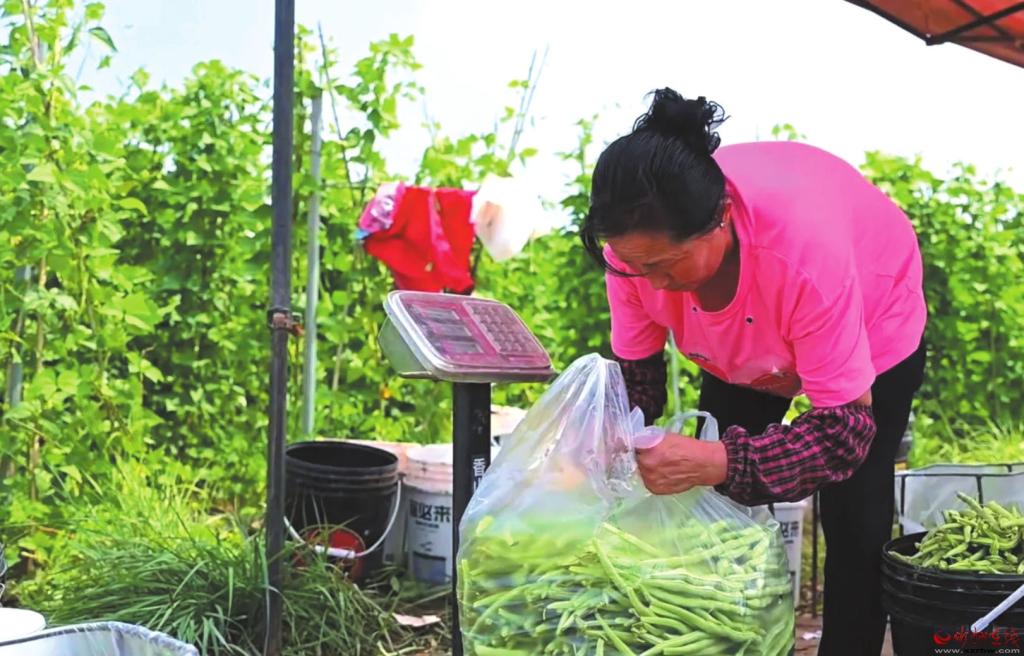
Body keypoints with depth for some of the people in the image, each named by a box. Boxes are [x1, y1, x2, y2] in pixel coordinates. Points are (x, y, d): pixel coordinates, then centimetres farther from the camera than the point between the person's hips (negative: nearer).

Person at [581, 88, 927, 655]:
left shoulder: (805, 247, -45)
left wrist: (720, 462, -55)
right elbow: (635, 369, -16)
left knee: (855, 525, -7)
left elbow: (847, 429, -40)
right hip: (741, 351, 4)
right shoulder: (638, 239, -32)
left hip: (871, 326, -4)